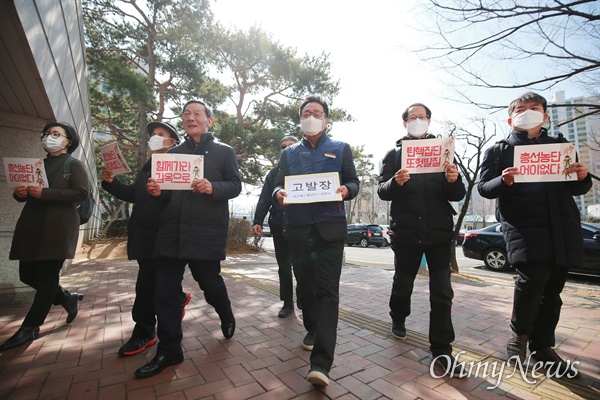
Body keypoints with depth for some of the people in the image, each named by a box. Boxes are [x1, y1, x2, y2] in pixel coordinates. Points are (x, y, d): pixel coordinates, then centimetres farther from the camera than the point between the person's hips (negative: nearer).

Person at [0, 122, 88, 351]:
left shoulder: (74, 165, 0)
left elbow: (82, 193, -14)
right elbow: (25, 194, 24)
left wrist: (45, 193, -20)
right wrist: (19, 193, 0)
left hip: (57, 228, -7)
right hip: (31, 227, 7)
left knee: (47, 277, -2)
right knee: (27, 274, 8)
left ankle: (30, 327, 10)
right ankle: (68, 299, 28)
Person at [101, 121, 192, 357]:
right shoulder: (147, 167, 19)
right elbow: (133, 195, 16)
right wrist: (111, 181, 3)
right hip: (143, 234, 8)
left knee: (146, 284, -1)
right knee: (156, 282, 15)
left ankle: (143, 333, 20)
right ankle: (179, 299, 39)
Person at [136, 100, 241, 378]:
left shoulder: (224, 151, 5)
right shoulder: (173, 153, 18)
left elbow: (235, 186, -3)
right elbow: (165, 187, 20)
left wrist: (212, 188, -22)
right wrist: (156, 191, -3)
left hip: (207, 231, -4)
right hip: (171, 229, 5)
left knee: (209, 282, 9)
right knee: (165, 290, 4)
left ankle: (227, 318, 41)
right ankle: (168, 350, 20)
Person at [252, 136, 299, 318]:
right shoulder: (274, 173, 14)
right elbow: (264, 199, 7)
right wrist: (258, 220, -5)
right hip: (279, 226, 3)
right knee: (284, 267, 11)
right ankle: (287, 303, 24)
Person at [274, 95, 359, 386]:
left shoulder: (340, 149, 11)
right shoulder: (289, 153, 16)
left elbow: (354, 182, 7)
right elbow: (279, 184, 10)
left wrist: (346, 190, -17)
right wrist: (278, 193, -14)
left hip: (330, 226, -2)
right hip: (298, 227, 3)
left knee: (327, 289, -7)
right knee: (305, 284, 14)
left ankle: (321, 361, -4)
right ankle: (312, 329, 39)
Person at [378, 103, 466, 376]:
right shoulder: (394, 154, 7)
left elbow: (458, 195, 4)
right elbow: (382, 191, -3)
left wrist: (453, 181, -19)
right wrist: (395, 182, -25)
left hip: (439, 230, 1)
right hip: (406, 231, -1)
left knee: (442, 292, 2)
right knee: (402, 283, 14)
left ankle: (441, 350, 15)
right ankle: (398, 319, 42)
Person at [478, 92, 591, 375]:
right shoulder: (498, 150, 7)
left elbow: (576, 189, 21)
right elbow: (483, 188, 0)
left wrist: (583, 178, -2)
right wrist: (503, 181, -20)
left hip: (562, 227, 5)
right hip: (523, 226, -4)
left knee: (552, 289, 8)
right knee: (532, 278, -21)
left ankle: (542, 346, 26)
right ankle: (519, 334, 5)